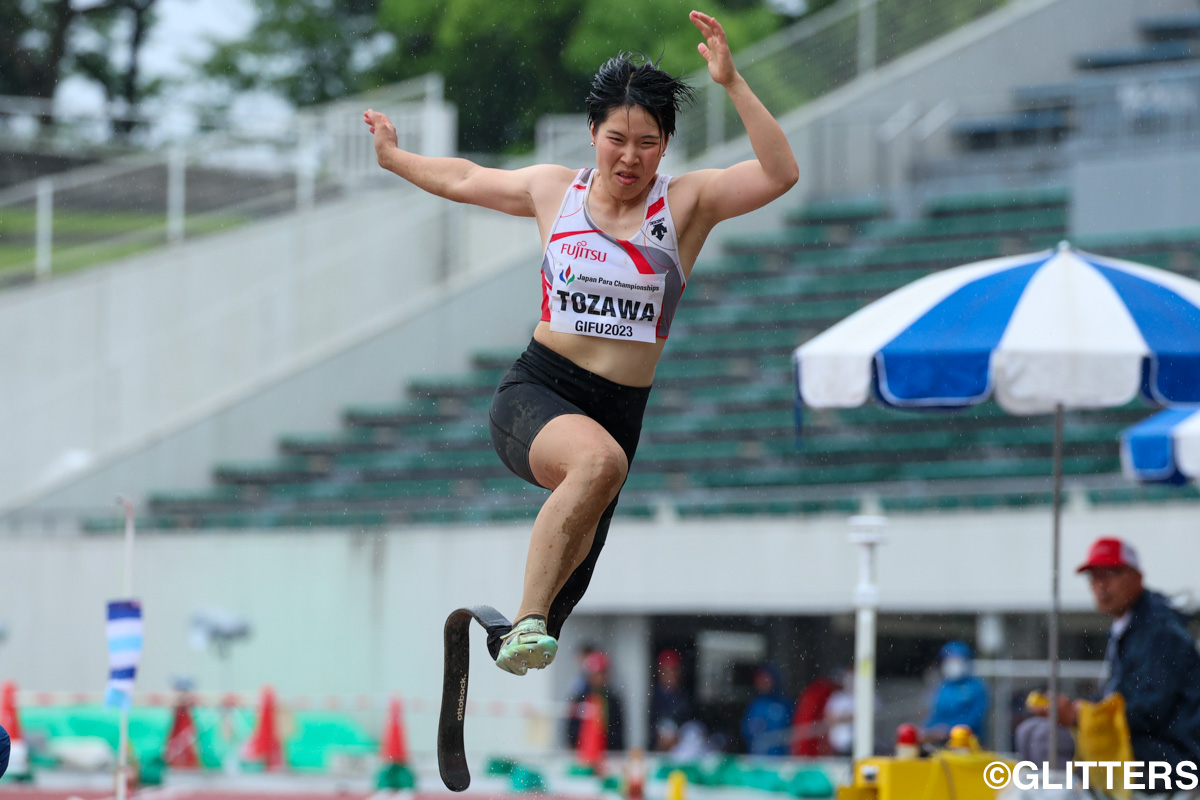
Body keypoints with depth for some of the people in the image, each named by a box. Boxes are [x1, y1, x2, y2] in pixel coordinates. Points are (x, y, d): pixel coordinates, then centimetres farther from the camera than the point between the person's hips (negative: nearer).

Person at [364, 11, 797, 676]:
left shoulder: (686, 203, 1)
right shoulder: (554, 190, 6)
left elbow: (780, 173, -15)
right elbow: (463, 180, 26)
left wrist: (731, 83, -23)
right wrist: (393, 158, 39)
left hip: (618, 411, 2)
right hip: (534, 393, -2)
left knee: (564, 590, 9)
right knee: (599, 459, -37)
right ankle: (527, 621, -36)